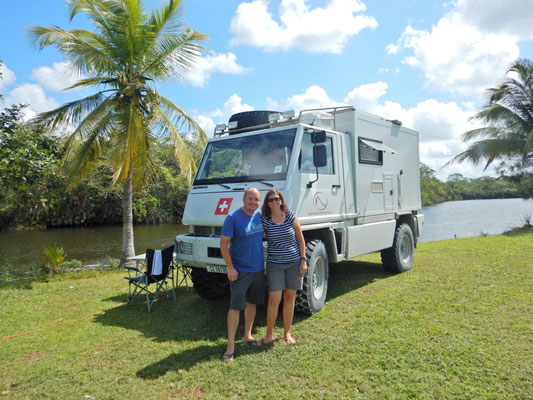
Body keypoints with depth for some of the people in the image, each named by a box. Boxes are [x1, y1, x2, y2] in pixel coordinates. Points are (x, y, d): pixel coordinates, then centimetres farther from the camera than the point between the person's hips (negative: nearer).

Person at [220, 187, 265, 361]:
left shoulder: (259, 215, 3)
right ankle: (231, 345, 5)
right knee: (235, 306, -4)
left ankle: (247, 335, 33)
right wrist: (230, 268, -17)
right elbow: (224, 243, -14)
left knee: (252, 302, 17)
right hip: (240, 270, -6)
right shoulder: (233, 218, -16)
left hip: (258, 268, 6)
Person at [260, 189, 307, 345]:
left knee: (290, 299, 9)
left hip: (294, 263, 1)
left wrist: (303, 260, -1)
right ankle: (269, 334, 15)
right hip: (274, 264, -1)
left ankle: (287, 333, 25)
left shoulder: (290, 216, -2)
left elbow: (300, 239, 3)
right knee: (274, 300, -5)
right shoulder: (264, 220, -5)